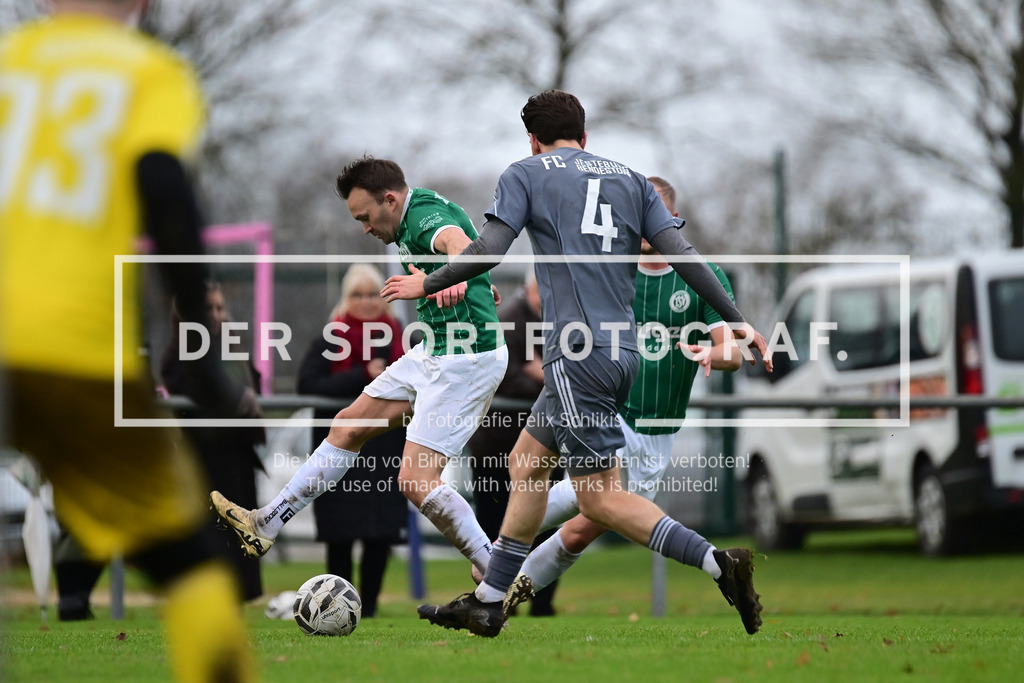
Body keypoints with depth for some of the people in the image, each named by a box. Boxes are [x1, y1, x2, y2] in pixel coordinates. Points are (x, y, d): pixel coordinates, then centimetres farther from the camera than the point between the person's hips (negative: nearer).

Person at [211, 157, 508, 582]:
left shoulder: (427, 219, -24)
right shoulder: (414, 217, 9)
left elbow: (458, 241, -48)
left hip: (465, 361, -11)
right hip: (432, 354, 11)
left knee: (416, 481, -16)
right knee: (349, 427, 16)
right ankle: (266, 524, 26)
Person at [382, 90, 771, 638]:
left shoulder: (526, 174, 4)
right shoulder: (630, 179, 16)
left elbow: (487, 251, -7)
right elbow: (682, 255, 7)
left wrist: (427, 285, 9)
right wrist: (735, 322, 9)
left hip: (578, 355, -7)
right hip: (623, 350, 7)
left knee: (599, 498, -4)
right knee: (526, 465, 19)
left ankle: (718, 563, -18)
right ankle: (488, 603, 24)